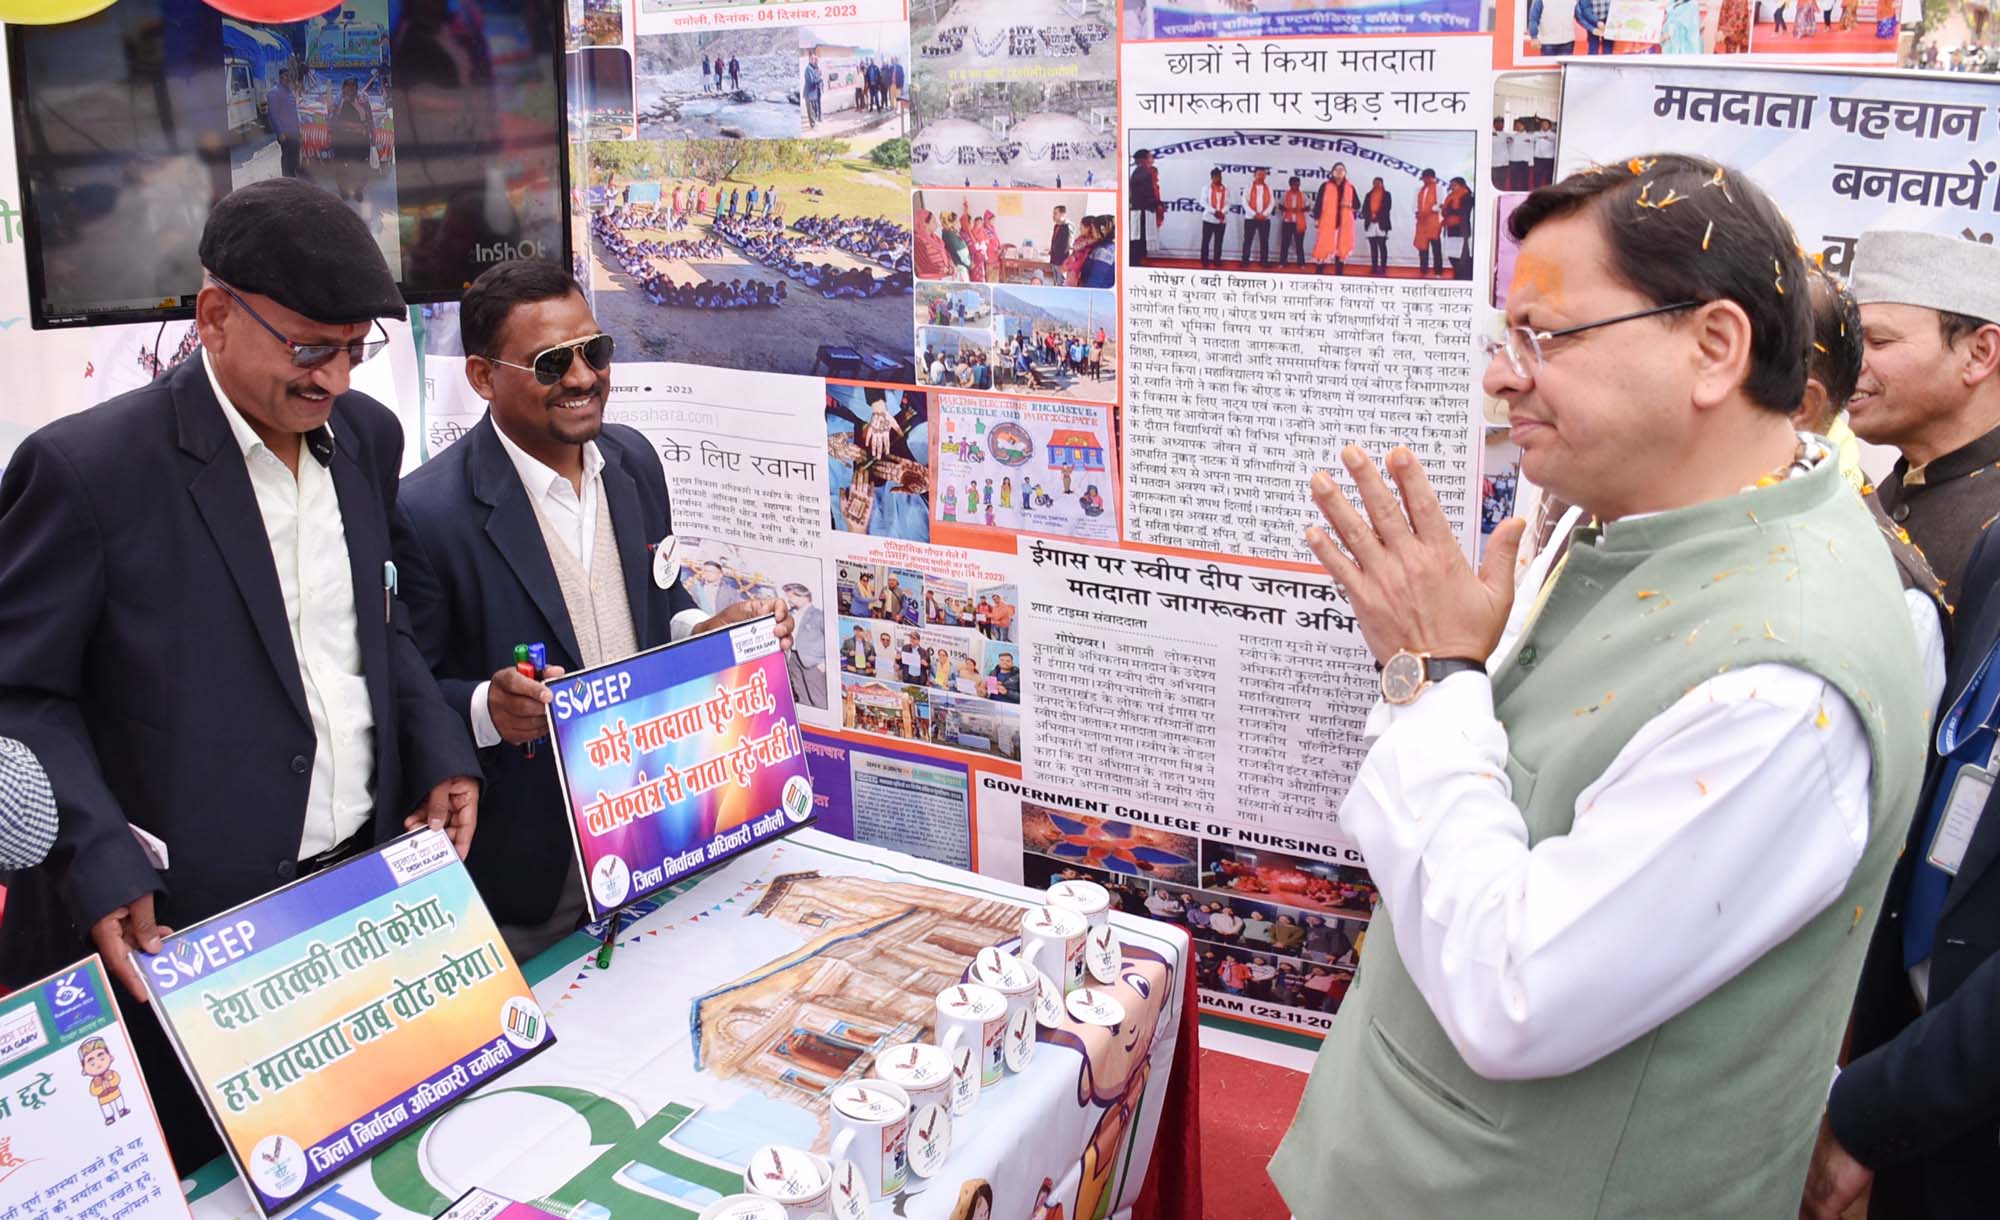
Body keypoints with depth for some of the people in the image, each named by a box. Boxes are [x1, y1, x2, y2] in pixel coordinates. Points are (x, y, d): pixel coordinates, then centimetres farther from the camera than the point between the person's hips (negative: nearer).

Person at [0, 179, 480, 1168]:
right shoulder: (88, 467, -15)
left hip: (368, 889, 6)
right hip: (183, 920, -5)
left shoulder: (366, 435, 4)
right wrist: (100, 863, -21)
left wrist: (439, 752, 2)